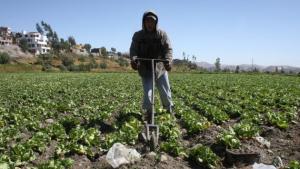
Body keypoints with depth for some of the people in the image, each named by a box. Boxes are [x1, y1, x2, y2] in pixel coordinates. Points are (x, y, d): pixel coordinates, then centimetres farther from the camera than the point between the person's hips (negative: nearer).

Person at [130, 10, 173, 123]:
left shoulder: (162, 34, -3)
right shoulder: (137, 36, -1)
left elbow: (168, 49, -9)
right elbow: (133, 50, -7)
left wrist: (168, 60, -30)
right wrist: (133, 59, -31)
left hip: (160, 67, 1)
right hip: (145, 69, 0)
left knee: (165, 91, 11)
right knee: (147, 93, -4)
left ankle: (169, 110, 35)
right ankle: (148, 113, 14)